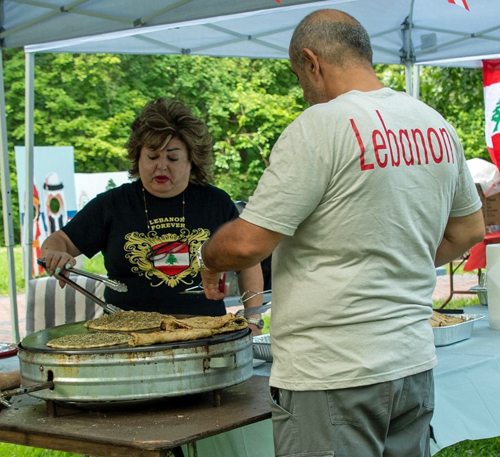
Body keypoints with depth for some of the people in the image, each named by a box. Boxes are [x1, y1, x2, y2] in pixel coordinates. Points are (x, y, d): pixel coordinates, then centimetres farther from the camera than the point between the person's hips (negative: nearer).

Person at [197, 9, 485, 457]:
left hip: (332, 376, -7)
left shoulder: (320, 126, -16)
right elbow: (468, 231, 19)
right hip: (416, 366, 7)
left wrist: (209, 259, 5)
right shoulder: (439, 127, 7)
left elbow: (247, 243, -16)